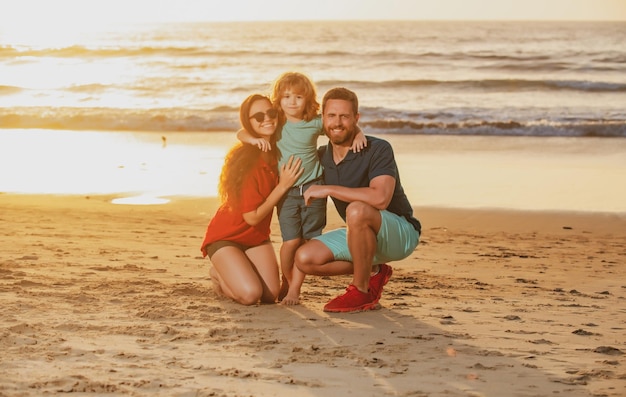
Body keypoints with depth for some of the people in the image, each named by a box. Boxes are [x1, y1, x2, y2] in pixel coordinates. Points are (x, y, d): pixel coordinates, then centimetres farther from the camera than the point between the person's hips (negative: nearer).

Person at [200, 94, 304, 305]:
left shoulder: (278, 152, -6)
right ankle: (220, 274, 10)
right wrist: (283, 186, -22)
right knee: (250, 294, -24)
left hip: (257, 237, 6)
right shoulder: (244, 160, -24)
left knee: (270, 296, -10)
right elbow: (252, 216, -21)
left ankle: (230, 272, 21)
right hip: (225, 237, -6)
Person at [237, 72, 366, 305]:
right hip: (286, 190, 0)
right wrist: (254, 139, -22)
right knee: (291, 241, -8)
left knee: (307, 241, 0)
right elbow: (241, 133, -1)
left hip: (313, 188, 0)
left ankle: (294, 288, 11)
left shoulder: (316, 123, -1)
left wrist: (358, 135, -11)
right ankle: (286, 282, 17)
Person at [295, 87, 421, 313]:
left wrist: (328, 189, -29)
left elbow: (380, 198, -37)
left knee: (357, 210, -37)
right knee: (305, 258, -12)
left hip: (401, 234, -7)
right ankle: (372, 271, 8)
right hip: (361, 236, 7)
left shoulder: (378, 150, -20)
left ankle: (362, 293, -20)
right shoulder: (321, 157, 0)